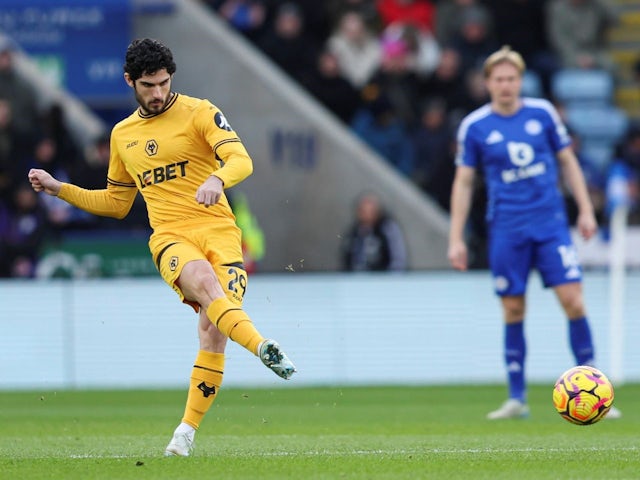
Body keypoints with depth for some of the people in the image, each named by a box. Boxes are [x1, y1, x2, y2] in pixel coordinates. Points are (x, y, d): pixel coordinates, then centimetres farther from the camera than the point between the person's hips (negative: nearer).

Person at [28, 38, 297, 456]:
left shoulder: (199, 112, 4)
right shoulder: (123, 134, 20)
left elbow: (241, 160, -10)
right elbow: (116, 203, 32)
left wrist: (216, 179, -32)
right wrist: (57, 188, 25)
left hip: (218, 230, -2)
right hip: (170, 236, 2)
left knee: (213, 331, -16)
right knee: (203, 281, -34)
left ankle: (188, 430, -4)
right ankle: (263, 347, -55)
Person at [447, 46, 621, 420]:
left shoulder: (543, 113, 3)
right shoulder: (474, 127, 0)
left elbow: (568, 162, 12)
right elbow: (464, 182, 5)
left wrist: (586, 210, 6)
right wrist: (457, 239, 2)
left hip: (551, 222, 0)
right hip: (507, 230, 0)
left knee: (573, 301, -9)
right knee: (514, 312, 1)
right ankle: (517, 399, 11)